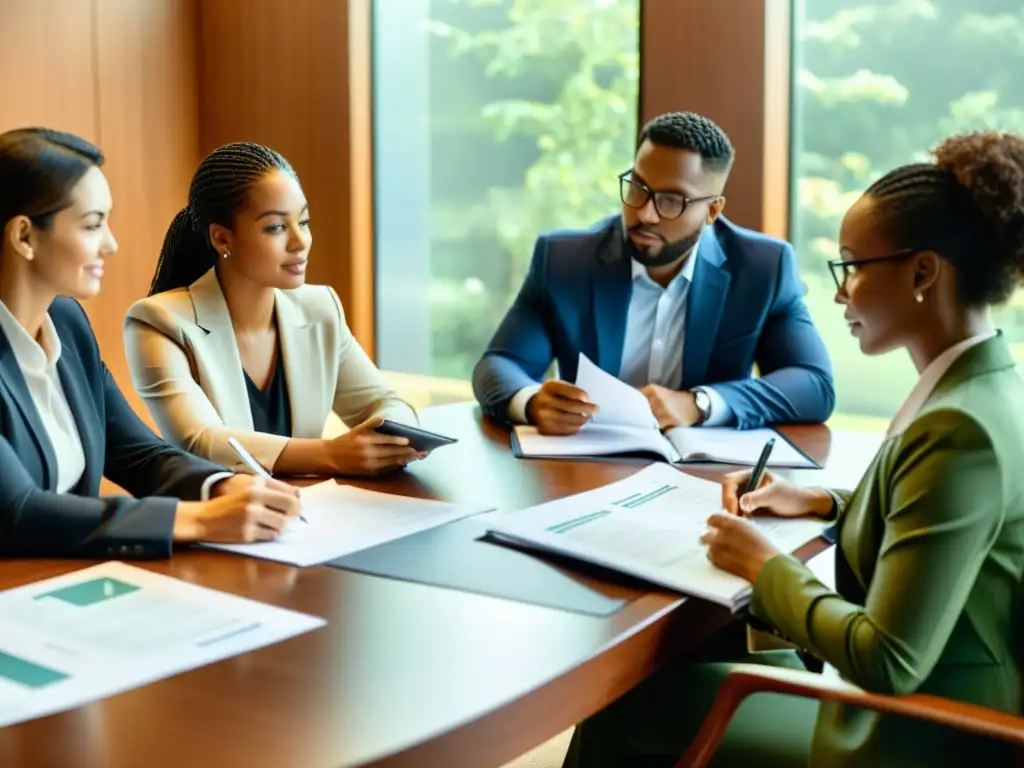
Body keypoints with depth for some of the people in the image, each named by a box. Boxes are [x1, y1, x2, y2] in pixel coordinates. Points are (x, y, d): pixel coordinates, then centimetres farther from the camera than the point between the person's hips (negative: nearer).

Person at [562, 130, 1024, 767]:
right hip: (920, 702, 9)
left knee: (625, 700, 2)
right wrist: (823, 503, 9)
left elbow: (889, 662, -29)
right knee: (668, 664, 15)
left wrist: (768, 567, -15)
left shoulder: (961, 430, -28)